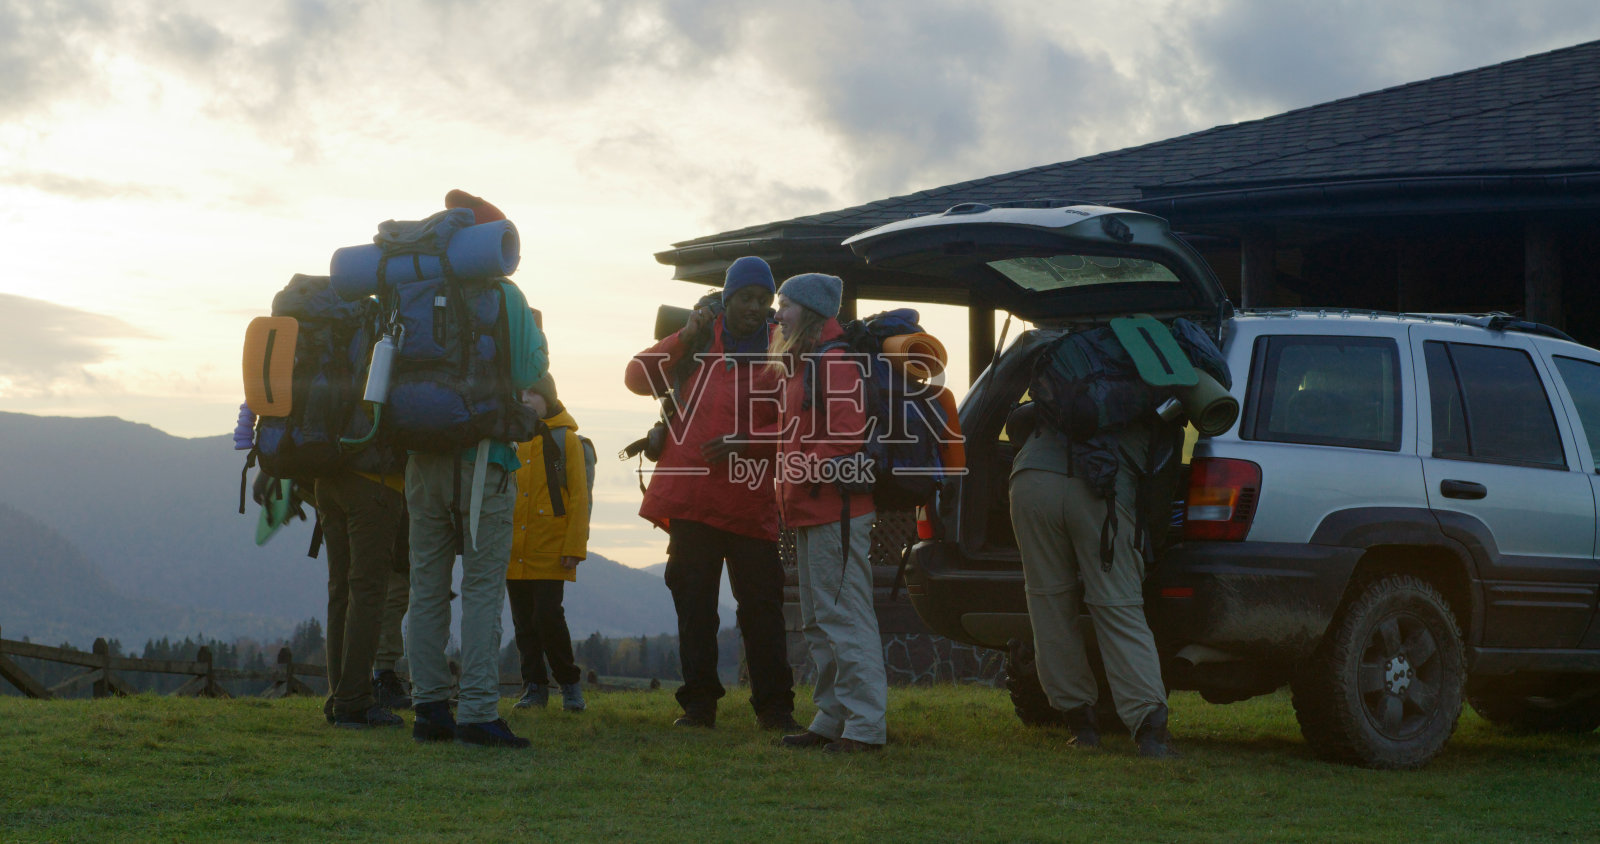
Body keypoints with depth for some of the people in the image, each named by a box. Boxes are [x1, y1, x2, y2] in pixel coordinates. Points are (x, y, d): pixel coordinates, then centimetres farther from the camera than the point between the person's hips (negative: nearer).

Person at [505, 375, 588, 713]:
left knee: (548, 615, -12)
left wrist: (575, 547, -9)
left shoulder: (566, 439, 1)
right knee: (523, 621, 5)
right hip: (514, 551, 4)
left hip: (550, 548, -4)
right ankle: (535, 687, 14)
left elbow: (579, 497, -2)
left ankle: (569, 682, 4)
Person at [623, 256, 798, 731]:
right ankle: (699, 704, 10)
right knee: (694, 603, 4)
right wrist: (683, 340, -11)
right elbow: (638, 378, 2)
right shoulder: (700, 340, 9)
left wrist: (749, 444, -9)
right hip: (693, 497, 1)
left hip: (752, 501, -1)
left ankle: (774, 707, 4)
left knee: (762, 605, -2)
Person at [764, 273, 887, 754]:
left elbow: (848, 431, -22)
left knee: (846, 617, -10)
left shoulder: (834, 362, -12)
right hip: (810, 514, 11)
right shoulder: (797, 364, 20)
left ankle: (866, 725, -9)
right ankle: (832, 720, 20)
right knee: (818, 623, 14)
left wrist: (811, 470, -20)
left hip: (835, 511, -11)